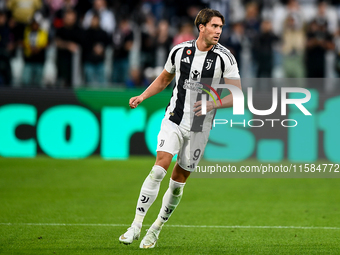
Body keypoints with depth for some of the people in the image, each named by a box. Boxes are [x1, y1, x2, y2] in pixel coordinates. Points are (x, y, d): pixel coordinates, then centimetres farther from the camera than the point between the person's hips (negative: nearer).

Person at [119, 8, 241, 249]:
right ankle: (136, 226, -13)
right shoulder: (179, 50, 0)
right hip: (174, 120, 0)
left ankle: (156, 229, 22)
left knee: (179, 180, 4)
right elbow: (164, 78, 18)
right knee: (160, 168, -17)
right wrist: (142, 96, 5)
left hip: (199, 127, 0)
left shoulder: (224, 57, -7)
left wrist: (213, 104, -22)